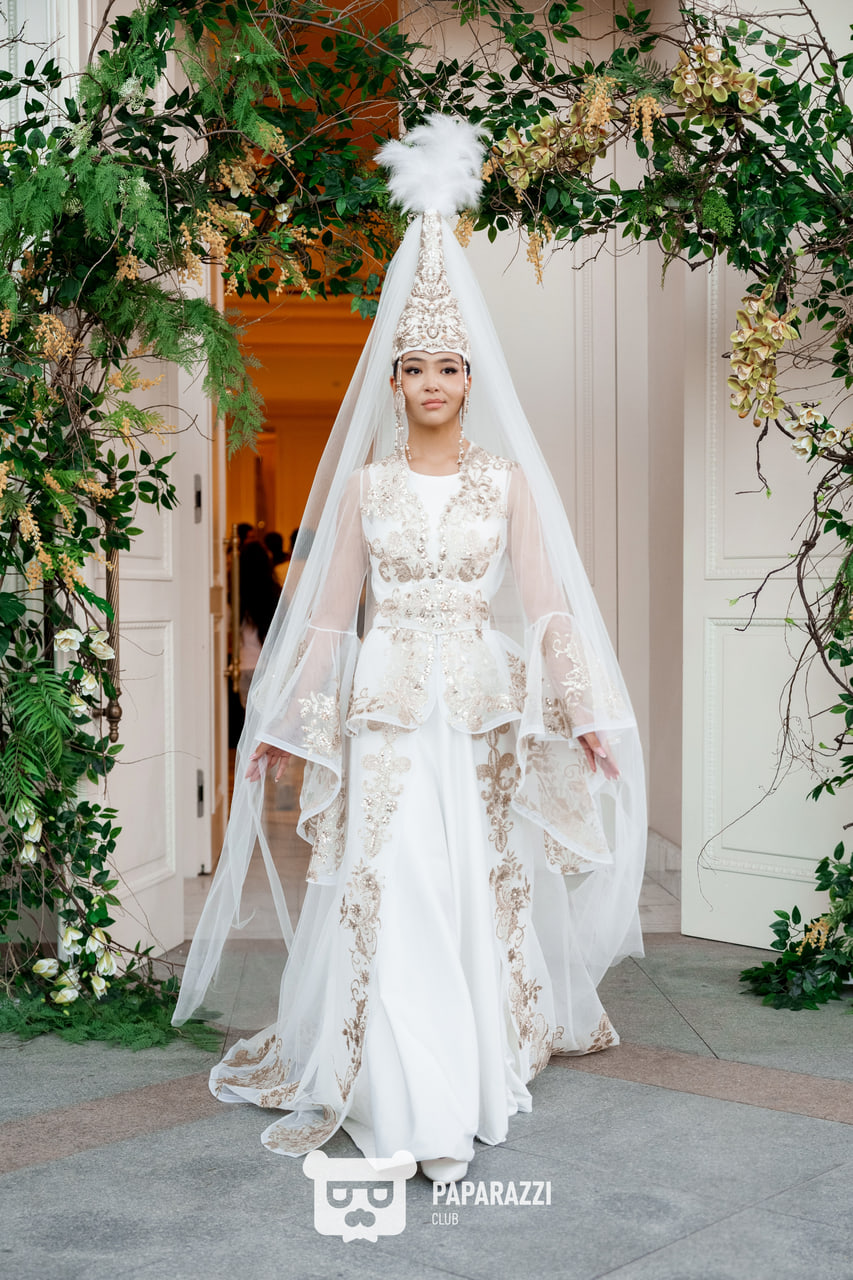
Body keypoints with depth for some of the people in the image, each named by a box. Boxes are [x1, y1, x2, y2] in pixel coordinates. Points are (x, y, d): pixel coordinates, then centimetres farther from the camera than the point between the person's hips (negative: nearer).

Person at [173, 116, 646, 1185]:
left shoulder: (506, 476, 5)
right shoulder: (365, 478, 6)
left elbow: (545, 600, 3)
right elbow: (329, 609, 8)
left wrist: (586, 713, -1)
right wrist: (283, 721, 6)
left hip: (483, 706, 1)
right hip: (386, 706, 0)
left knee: (477, 888, 4)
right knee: (381, 890, -6)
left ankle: (465, 1087, 17)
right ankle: (345, 1085, 1)